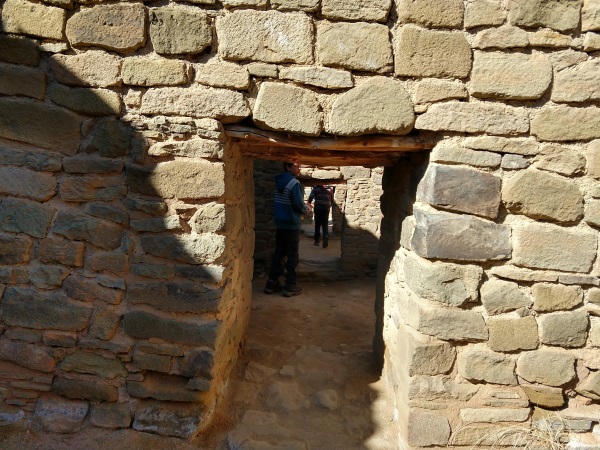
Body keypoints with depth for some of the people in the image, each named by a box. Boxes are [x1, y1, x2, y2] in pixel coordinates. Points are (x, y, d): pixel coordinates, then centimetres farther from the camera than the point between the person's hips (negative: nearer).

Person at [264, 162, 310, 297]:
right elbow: (298, 203, -20)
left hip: (280, 223, 8)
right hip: (292, 224, -8)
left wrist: (303, 206, 13)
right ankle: (291, 286, 5)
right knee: (292, 255, 1)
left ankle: (272, 283, 14)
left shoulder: (279, 182, 12)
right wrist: (305, 210, 1)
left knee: (279, 253, 12)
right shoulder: (294, 183, -15)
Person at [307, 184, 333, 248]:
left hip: (318, 208, -2)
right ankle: (326, 239, -19)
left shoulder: (316, 188, 6)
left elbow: (311, 197, -8)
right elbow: (332, 200, 19)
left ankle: (317, 241, 13)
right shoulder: (329, 189, 14)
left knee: (317, 225, 8)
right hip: (326, 209, 2)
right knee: (325, 225, 3)